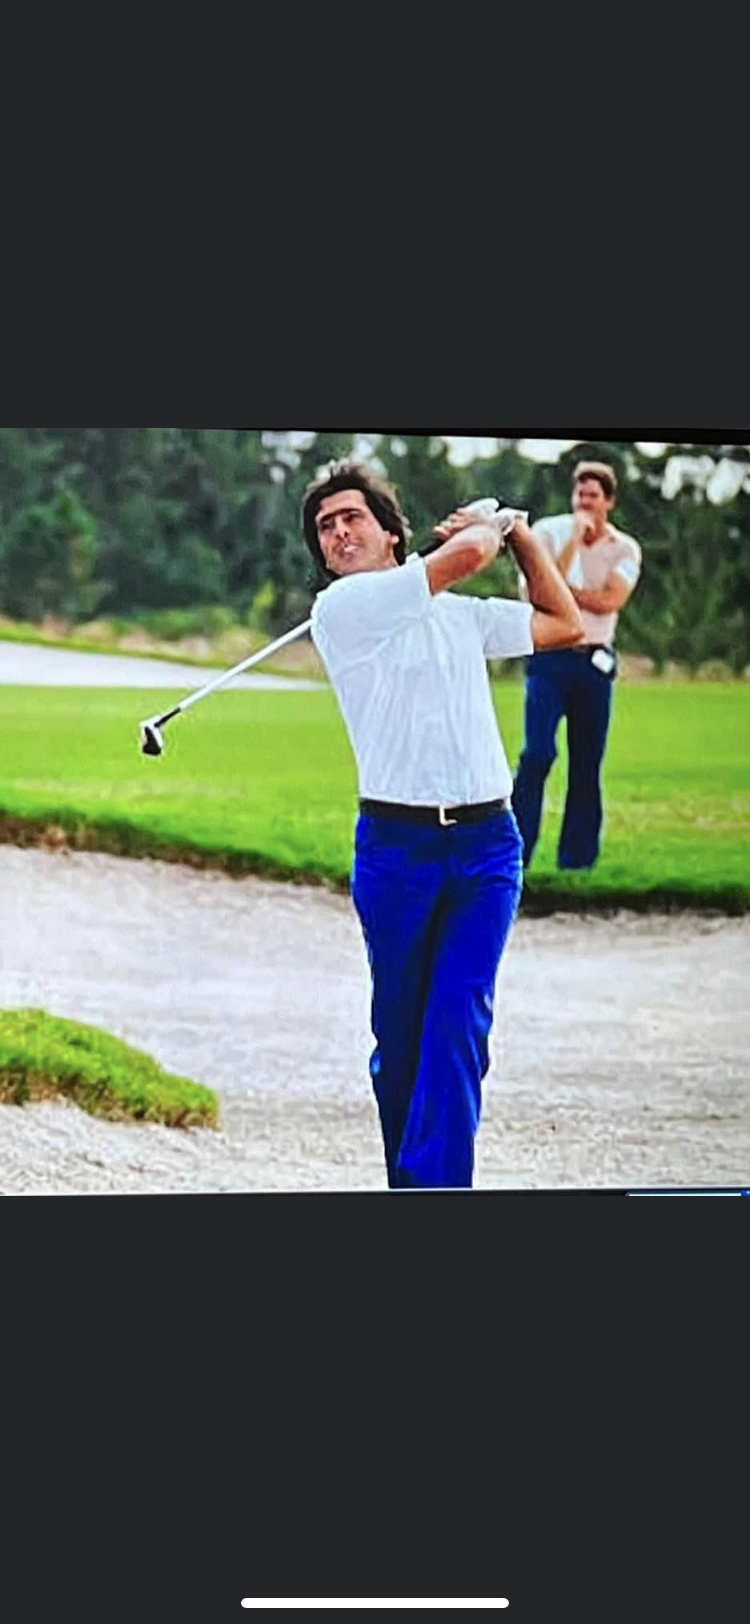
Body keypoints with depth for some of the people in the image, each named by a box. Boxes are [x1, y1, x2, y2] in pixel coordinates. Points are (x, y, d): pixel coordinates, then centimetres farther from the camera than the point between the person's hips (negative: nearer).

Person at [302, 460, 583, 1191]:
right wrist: (493, 523, 14)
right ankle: (407, 1178, 16)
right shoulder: (341, 609, -1)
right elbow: (467, 552, -7)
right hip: (396, 845, -3)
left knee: (458, 1025, -10)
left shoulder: (463, 615, 18)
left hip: (487, 842, 3)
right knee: (400, 1031, 3)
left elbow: (564, 623, 30)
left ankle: (433, 1185, -15)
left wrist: (521, 532, 27)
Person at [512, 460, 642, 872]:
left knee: (587, 762, 4)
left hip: (594, 662, 2)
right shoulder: (549, 532, 1)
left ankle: (577, 858, 11)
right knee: (538, 753, -14)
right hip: (550, 657, -2)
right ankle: (514, 852, -12)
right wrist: (575, 539, -14)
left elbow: (609, 601, -11)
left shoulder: (624, 549, 5)